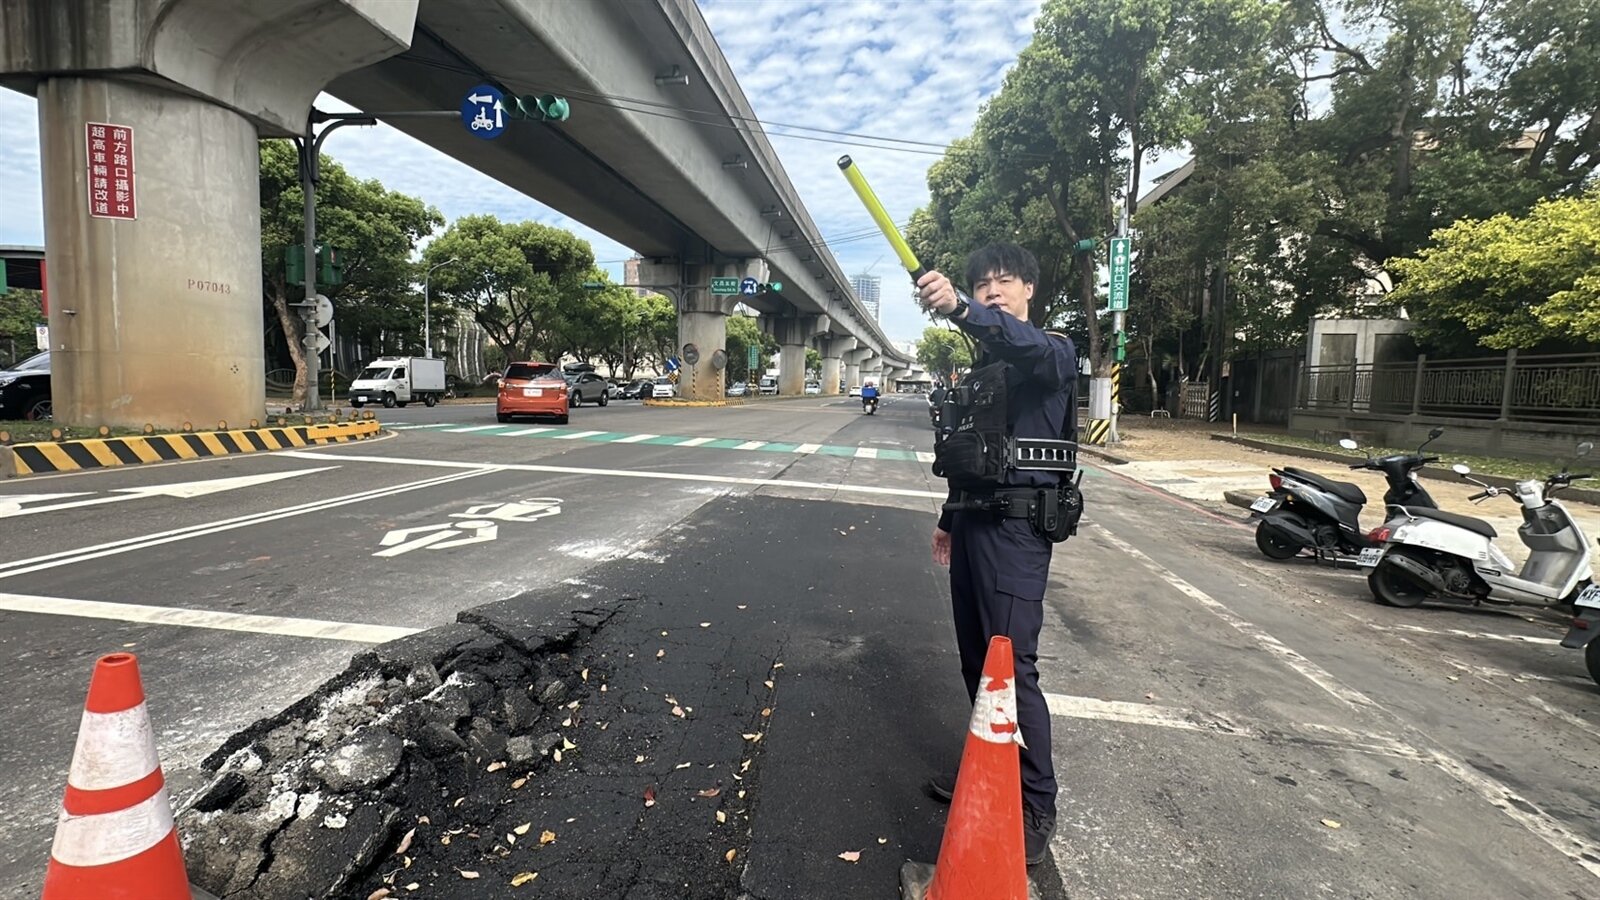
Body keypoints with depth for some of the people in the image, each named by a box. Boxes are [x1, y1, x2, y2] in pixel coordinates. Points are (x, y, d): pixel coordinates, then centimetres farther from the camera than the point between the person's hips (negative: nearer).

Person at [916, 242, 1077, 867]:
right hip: (974, 522, 8)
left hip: (1016, 527, -8)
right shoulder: (981, 363, 18)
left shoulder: (1052, 352, -5)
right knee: (976, 661, 14)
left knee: (1013, 667, -8)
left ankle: (1036, 809, 6)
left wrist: (960, 310, -48)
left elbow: (1030, 347, -32)